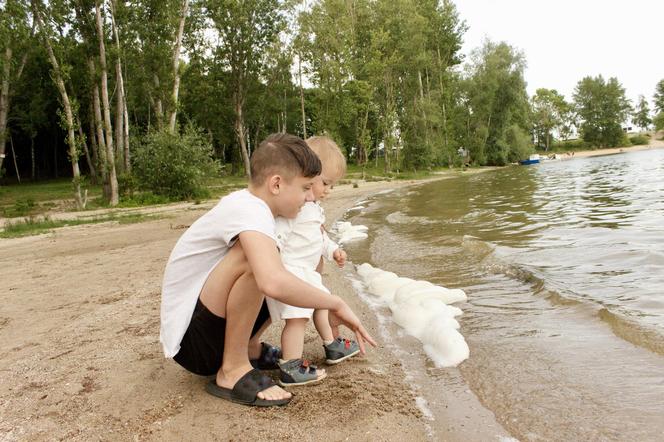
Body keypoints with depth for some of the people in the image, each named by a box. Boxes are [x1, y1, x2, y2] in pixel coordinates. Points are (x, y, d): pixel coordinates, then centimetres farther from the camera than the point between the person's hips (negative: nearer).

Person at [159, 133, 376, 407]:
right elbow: (273, 283, -43)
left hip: (212, 325, 9)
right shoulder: (249, 210, -25)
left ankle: (248, 347, 13)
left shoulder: (244, 202, 2)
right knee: (255, 256, -31)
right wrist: (336, 305, -28)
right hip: (189, 341, -9)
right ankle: (233, 370, -14)